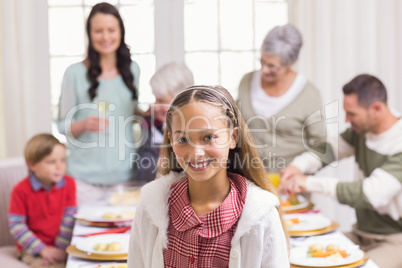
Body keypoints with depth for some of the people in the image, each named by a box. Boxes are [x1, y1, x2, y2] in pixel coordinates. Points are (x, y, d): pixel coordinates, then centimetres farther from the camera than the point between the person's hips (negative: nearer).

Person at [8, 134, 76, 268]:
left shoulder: (68, 183, -3)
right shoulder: (21, 190, -13)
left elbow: (69, 218, -3)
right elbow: (16, 225, -12)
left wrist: (61, 248, -10)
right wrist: (42, 249, -16)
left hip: (62, 246, 4)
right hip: (32, 249, -3)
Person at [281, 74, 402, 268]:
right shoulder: (362, 130, 1)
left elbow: (371, 195, -32)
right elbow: (330, 149, 14)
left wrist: (311, 183, -29)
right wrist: (298, 166, -7)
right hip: (361, 233, 7)